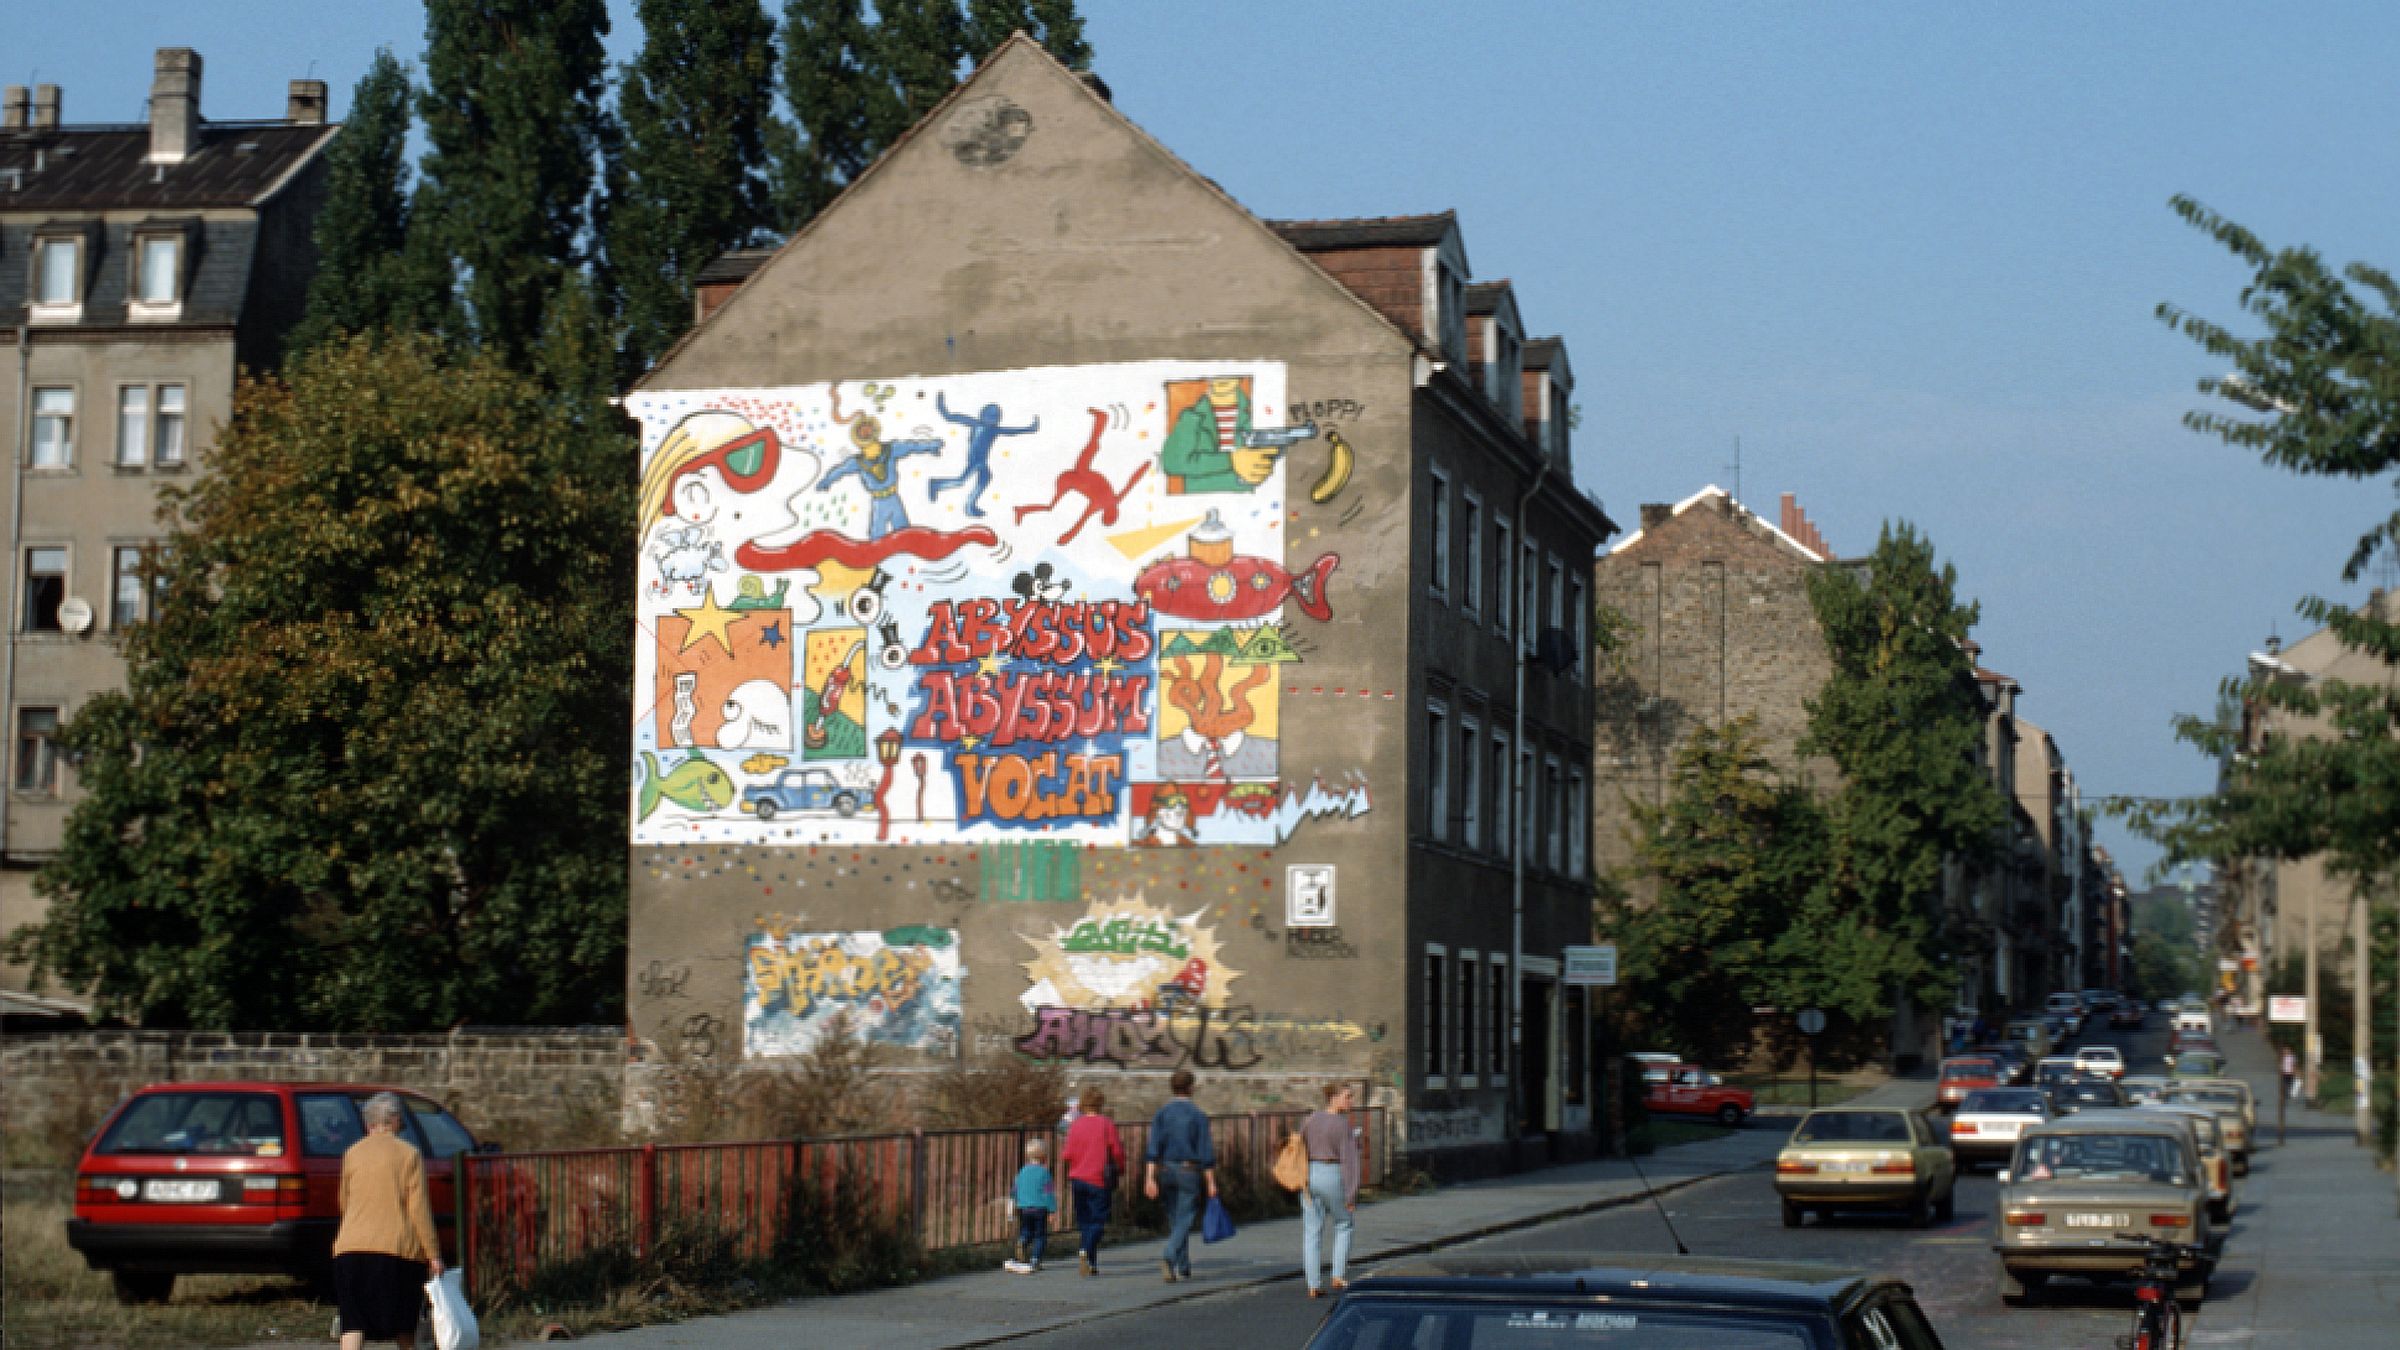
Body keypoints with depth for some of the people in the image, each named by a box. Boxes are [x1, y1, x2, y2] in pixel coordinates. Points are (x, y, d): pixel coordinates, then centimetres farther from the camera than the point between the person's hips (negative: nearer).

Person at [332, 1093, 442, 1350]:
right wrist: (433, 1254, -4)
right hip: (399, 1249, -2)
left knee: (353, 1325, -3)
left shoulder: (352, 1154, 9)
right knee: (403, 1326, 13)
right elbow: (419, 1208, -6)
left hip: (352, 1246, 2)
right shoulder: (408, 1153, -1)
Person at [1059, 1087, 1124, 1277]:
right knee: (1099, 1219, -2)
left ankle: (1092, 1264, 11)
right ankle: (1088, 1250, -28)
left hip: (1077, 1179, 3)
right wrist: (1120, 1169, 14)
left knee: (1084, 1221, 12)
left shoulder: (1075, 1125, 1)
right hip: (1099, 1180, -3)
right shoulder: (1107, 1124, -6)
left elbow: (1067, 1155, -1)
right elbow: (1117, 1152, -5)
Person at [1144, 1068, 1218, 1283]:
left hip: (1167, 1170, 4)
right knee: (1184, 1219, -5)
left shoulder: (1161, 1114, 2)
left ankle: (1183, 1268, 20)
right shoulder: (1198, 1116, -7)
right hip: (1190, 1171, -4)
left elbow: (1153, 1149, -6)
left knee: (1175, 1220, 15)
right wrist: (1211, 1182, -4)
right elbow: (1206, 1152, -9)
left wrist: (1150, 1178, -10)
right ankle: (1169, 1257, -27)